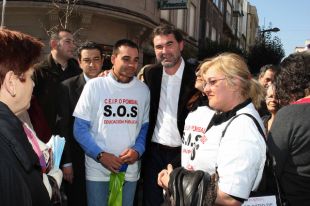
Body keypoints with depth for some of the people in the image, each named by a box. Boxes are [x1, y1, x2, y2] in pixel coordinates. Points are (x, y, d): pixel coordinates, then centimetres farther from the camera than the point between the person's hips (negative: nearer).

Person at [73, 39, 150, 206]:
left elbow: (145, 126, 6)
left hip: (130, 170, 3)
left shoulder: (143, 89, 1)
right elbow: (80, 128, -5)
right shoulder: (94, 85, -6)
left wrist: (138, 150, -12)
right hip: (97, 169, -2)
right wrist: (100, 155, -16)